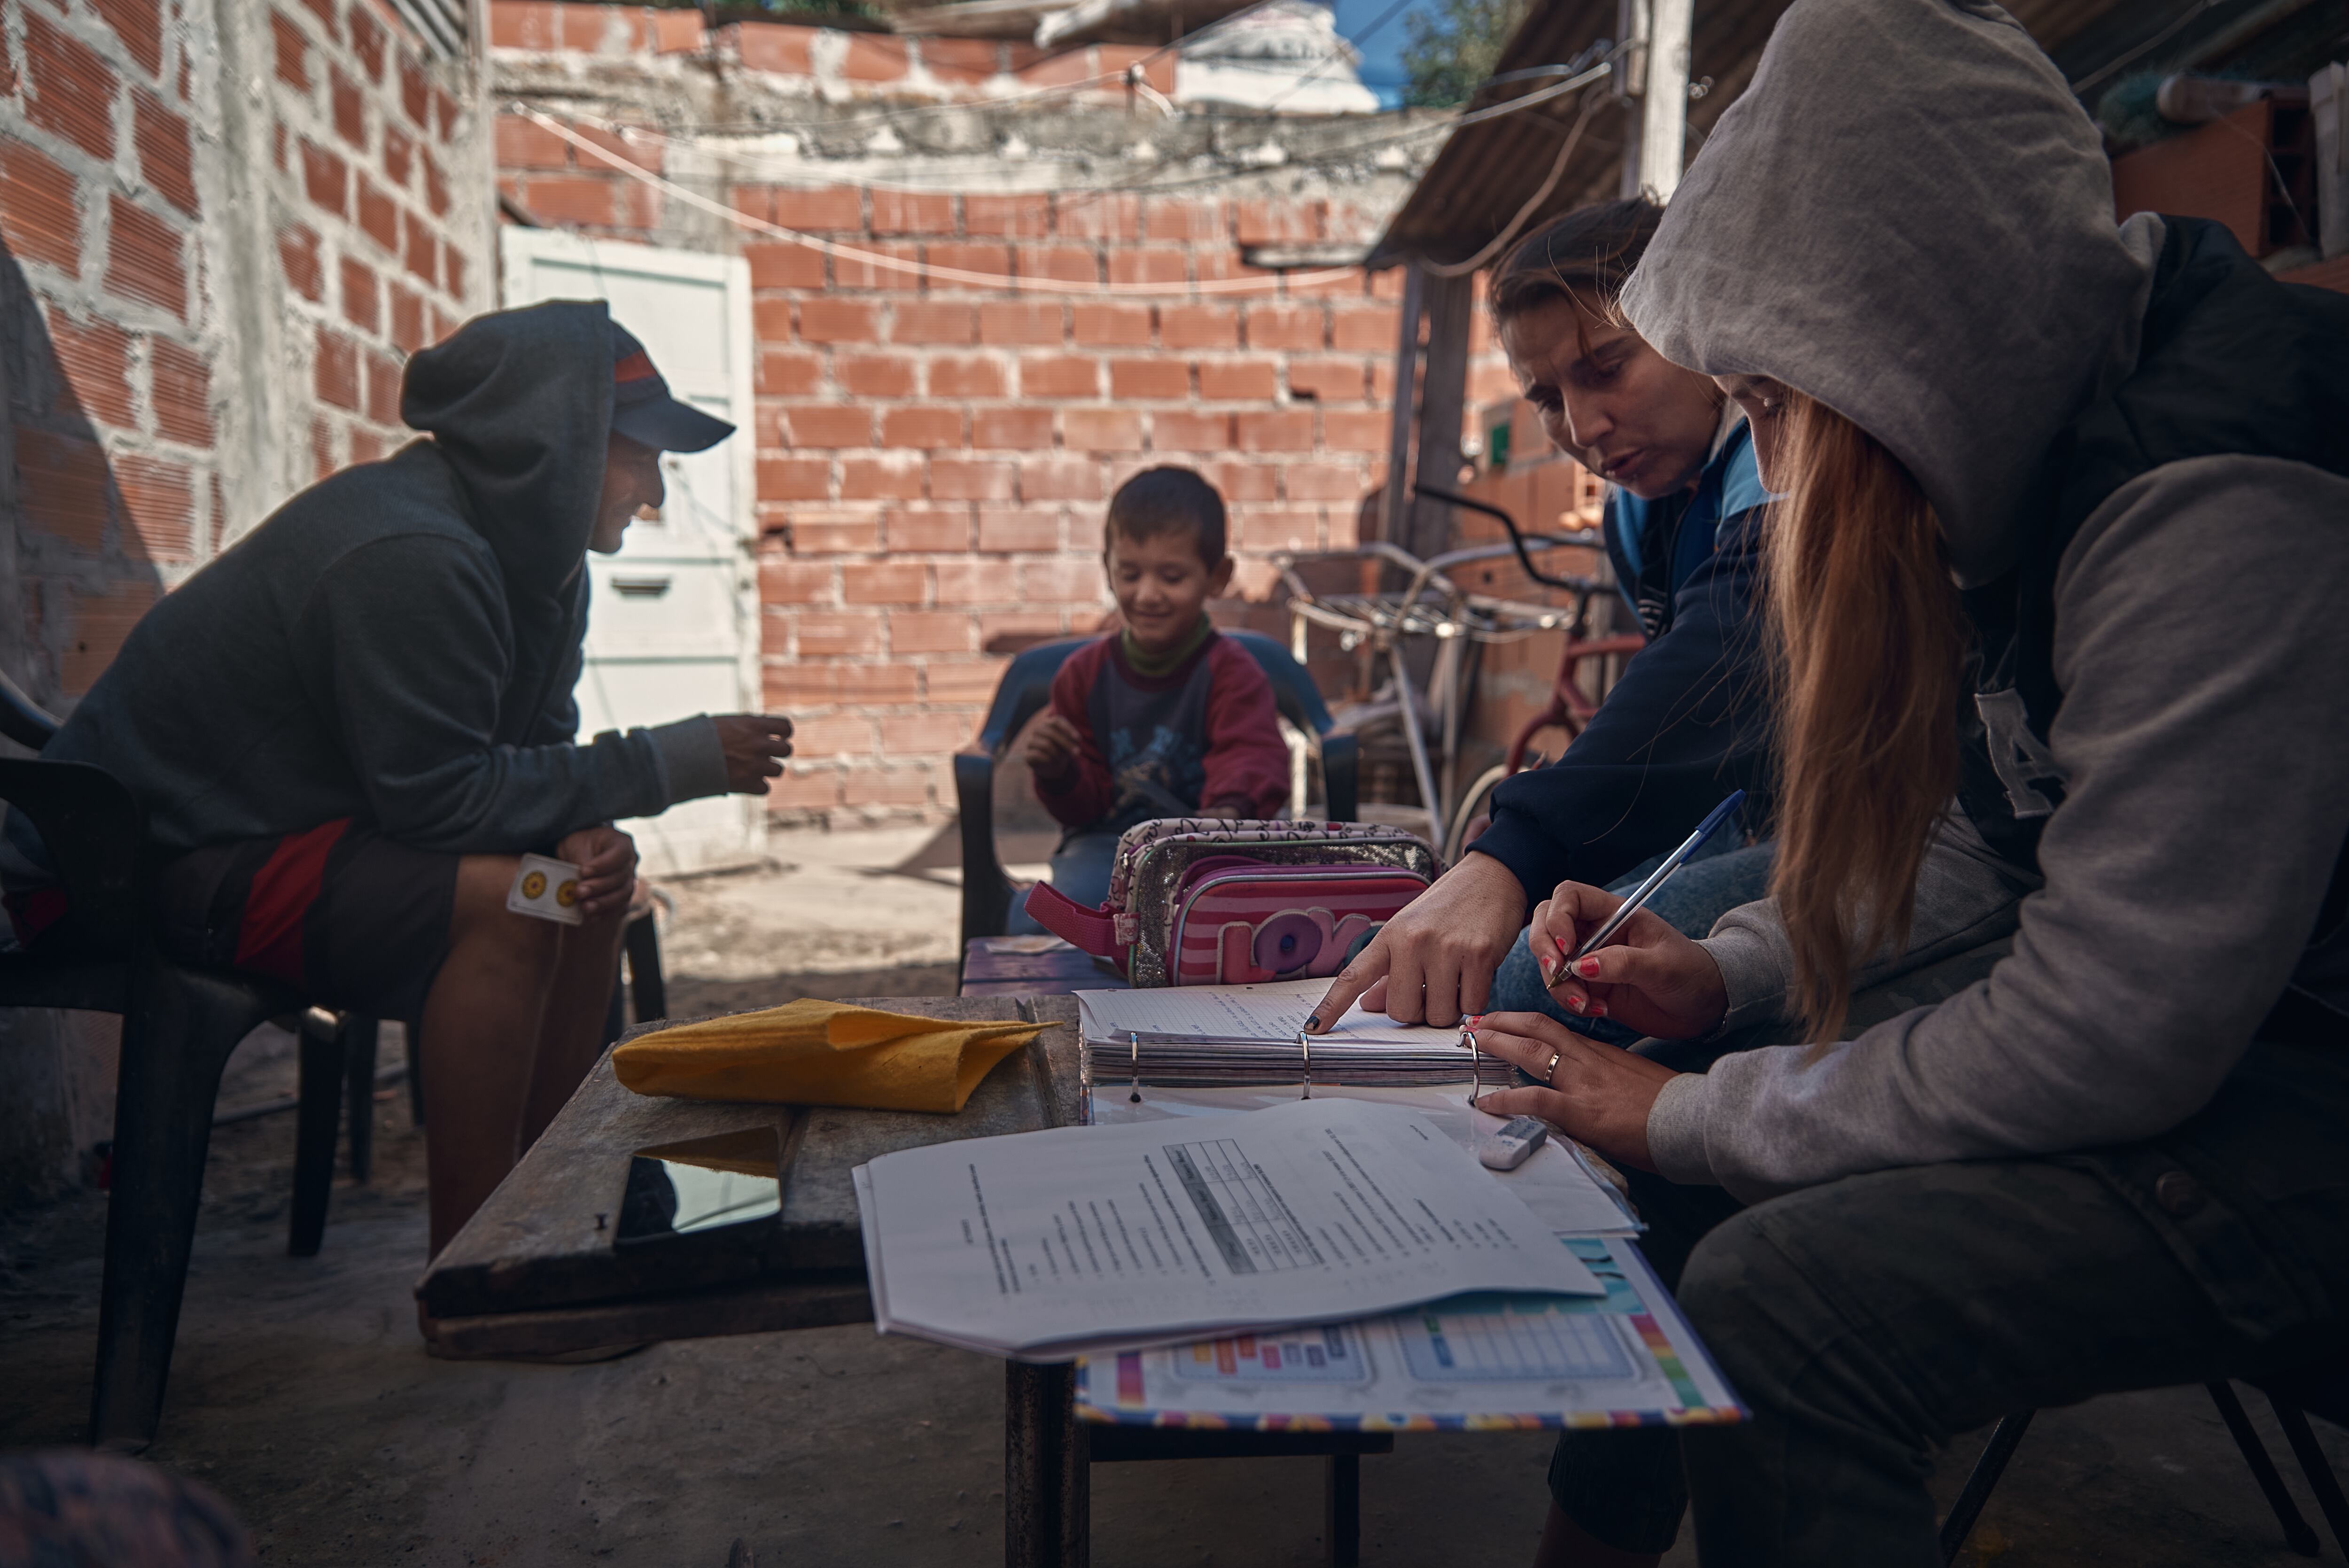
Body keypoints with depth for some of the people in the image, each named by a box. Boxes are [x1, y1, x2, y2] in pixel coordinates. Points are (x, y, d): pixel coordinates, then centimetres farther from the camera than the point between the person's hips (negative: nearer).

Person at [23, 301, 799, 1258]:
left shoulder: (533, 552, 4)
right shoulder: (412, 557, -27)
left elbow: (528, 756, 5)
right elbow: (437, 797, -28)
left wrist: (587, 834, -18)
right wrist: (672, 764, -24)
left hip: (261, 825, 10)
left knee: (591, 880, 3)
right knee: (503, 901, -28)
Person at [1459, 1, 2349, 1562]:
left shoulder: (2216, 511, -27)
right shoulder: (2050, 436, 2)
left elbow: (2101, 1039, -28)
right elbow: (1989, 833, 12)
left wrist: (1699, 1114, -17)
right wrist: (1728, 973, -1)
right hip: (2186, 1016, 9)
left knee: (1778, 1298, -27)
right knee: (1643, 1109, 4)